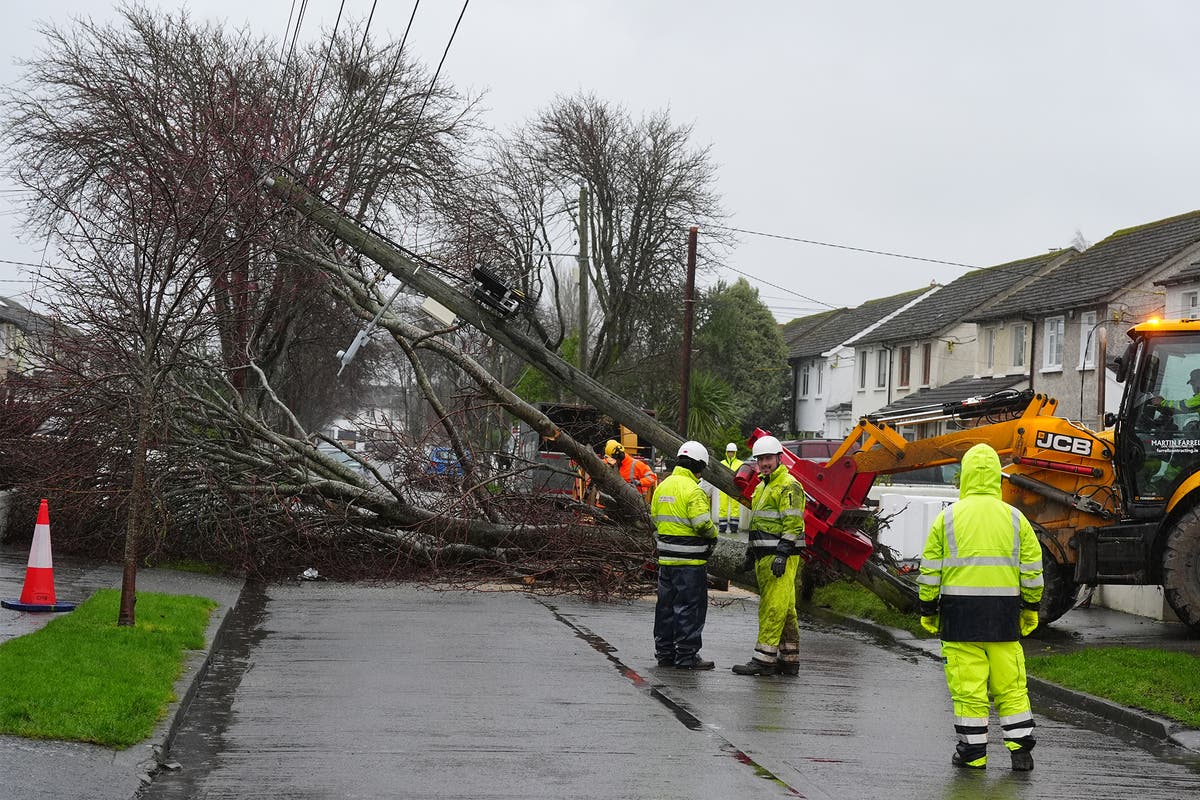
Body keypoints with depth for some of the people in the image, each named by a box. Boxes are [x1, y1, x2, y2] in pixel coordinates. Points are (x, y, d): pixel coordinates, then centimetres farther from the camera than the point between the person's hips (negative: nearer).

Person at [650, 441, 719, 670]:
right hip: (690, 559, -8)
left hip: (666, 557, 8)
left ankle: (664, 652, 22)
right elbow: (702, 524, -21)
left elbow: (655, 518, 17)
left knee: (666, 605, 15)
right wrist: (713, 534, -2)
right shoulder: (692, 490, -16)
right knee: (689, 607, -2)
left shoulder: (663, 486, 11)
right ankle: (686, 655, 0)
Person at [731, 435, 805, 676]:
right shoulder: (762, 486, 22)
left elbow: (793, 524, -17)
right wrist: (752, 551, 25)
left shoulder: (788, 486, -10)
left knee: (773, 607, -11)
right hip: (765, 556, 10)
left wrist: (782, 554, -23)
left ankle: (764, 658, -12)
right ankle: (789, 660, 15)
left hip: (781, 556, -10)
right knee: (785, 610, 12)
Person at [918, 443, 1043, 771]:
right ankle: (1020, 748, 9)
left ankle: (973, 752, 6)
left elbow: (930, 570, 1)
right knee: (1010, 684, 9)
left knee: (967, 685, 2)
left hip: (960, 609, -2)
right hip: (1004, 609, 2)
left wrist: (928, 609, 10)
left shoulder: (948, 517, 0)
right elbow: (1032, 570, 8)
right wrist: (1031, 608, 18)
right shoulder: (1015, 518, 5)